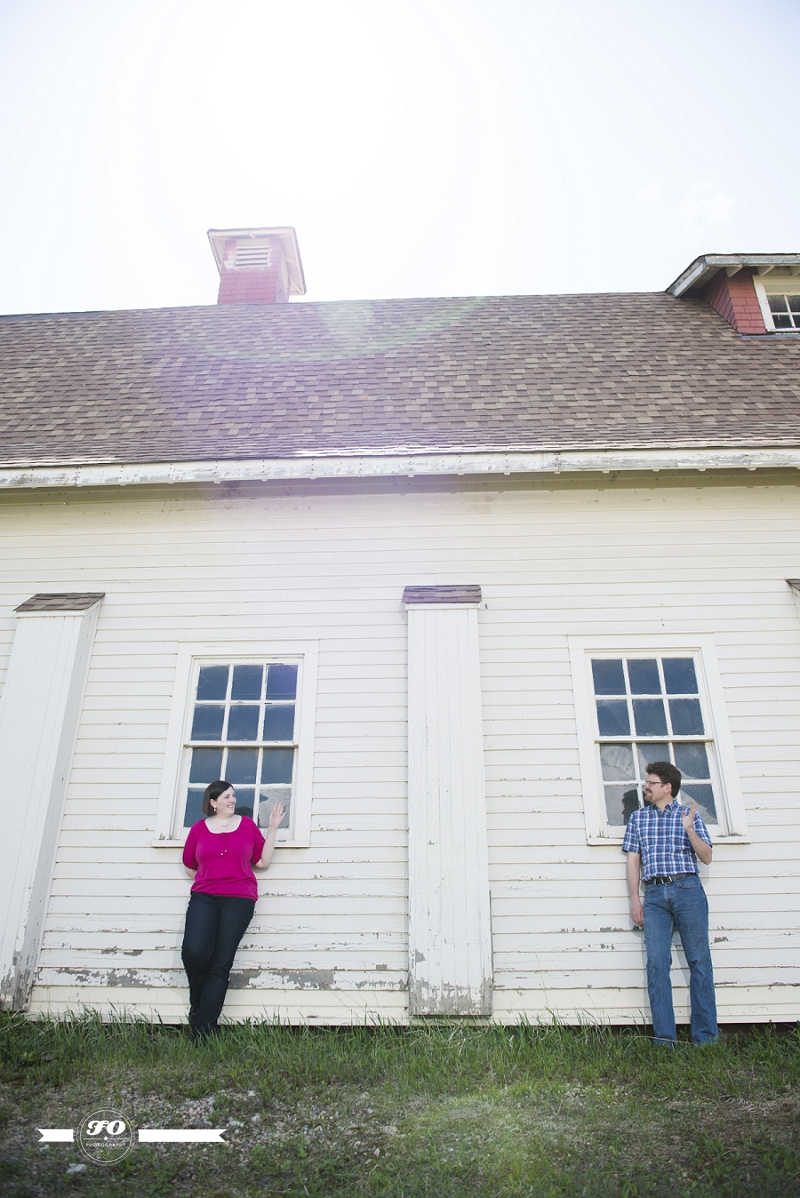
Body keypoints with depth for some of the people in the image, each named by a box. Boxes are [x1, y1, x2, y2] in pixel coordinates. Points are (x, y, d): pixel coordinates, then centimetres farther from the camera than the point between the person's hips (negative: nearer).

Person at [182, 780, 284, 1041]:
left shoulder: (247, 824, 12)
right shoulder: (199, 828, 11)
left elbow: (263, 861, 9)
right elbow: (190, 866, 21)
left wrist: (272, 829, 4)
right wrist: (210, 878, 10)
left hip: (239, 899, 0)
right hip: (204, 897, 0)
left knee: (221, 964, -7)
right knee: (194, 952, -21)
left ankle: (202, 1034, -2)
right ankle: (197, 1005, 9)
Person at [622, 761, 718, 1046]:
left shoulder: (688, 814, 10)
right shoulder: (638, 817, 15)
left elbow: (706, 858, 5)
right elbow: (633, 860, 13)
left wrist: (689, 829, -11)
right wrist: (634, 899, 5)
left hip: (688, 889, -1)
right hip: (655, 894, 2)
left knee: (699, 961, 0)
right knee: (656, 963, -5)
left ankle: (706, 1038, 8)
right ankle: (664, 1038, -1)